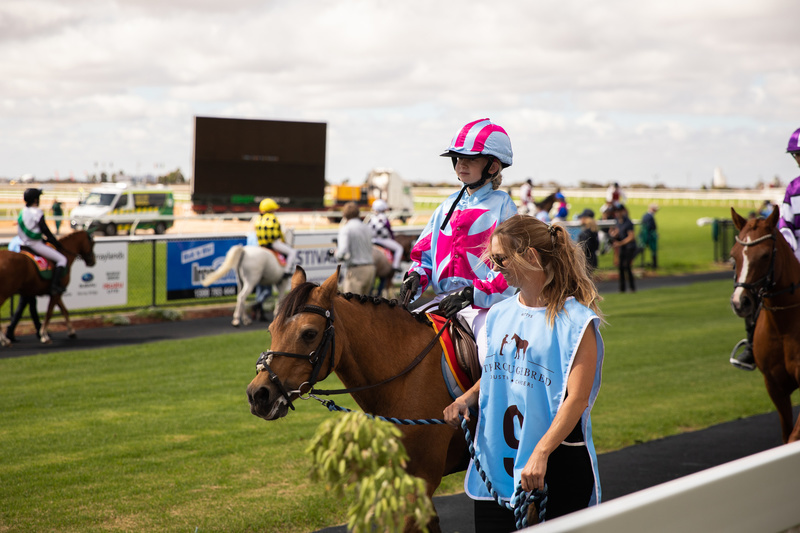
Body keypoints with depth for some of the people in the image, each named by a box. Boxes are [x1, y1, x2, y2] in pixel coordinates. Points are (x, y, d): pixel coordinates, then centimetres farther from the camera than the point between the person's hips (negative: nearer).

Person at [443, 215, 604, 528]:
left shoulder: (577, 321, -10)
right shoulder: (498, 315, 9)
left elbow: (577, 399, -16)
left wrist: (540, 454, -24)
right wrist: (466, 400, 1)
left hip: (557, 461, -5)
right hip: (494, 462, 5)